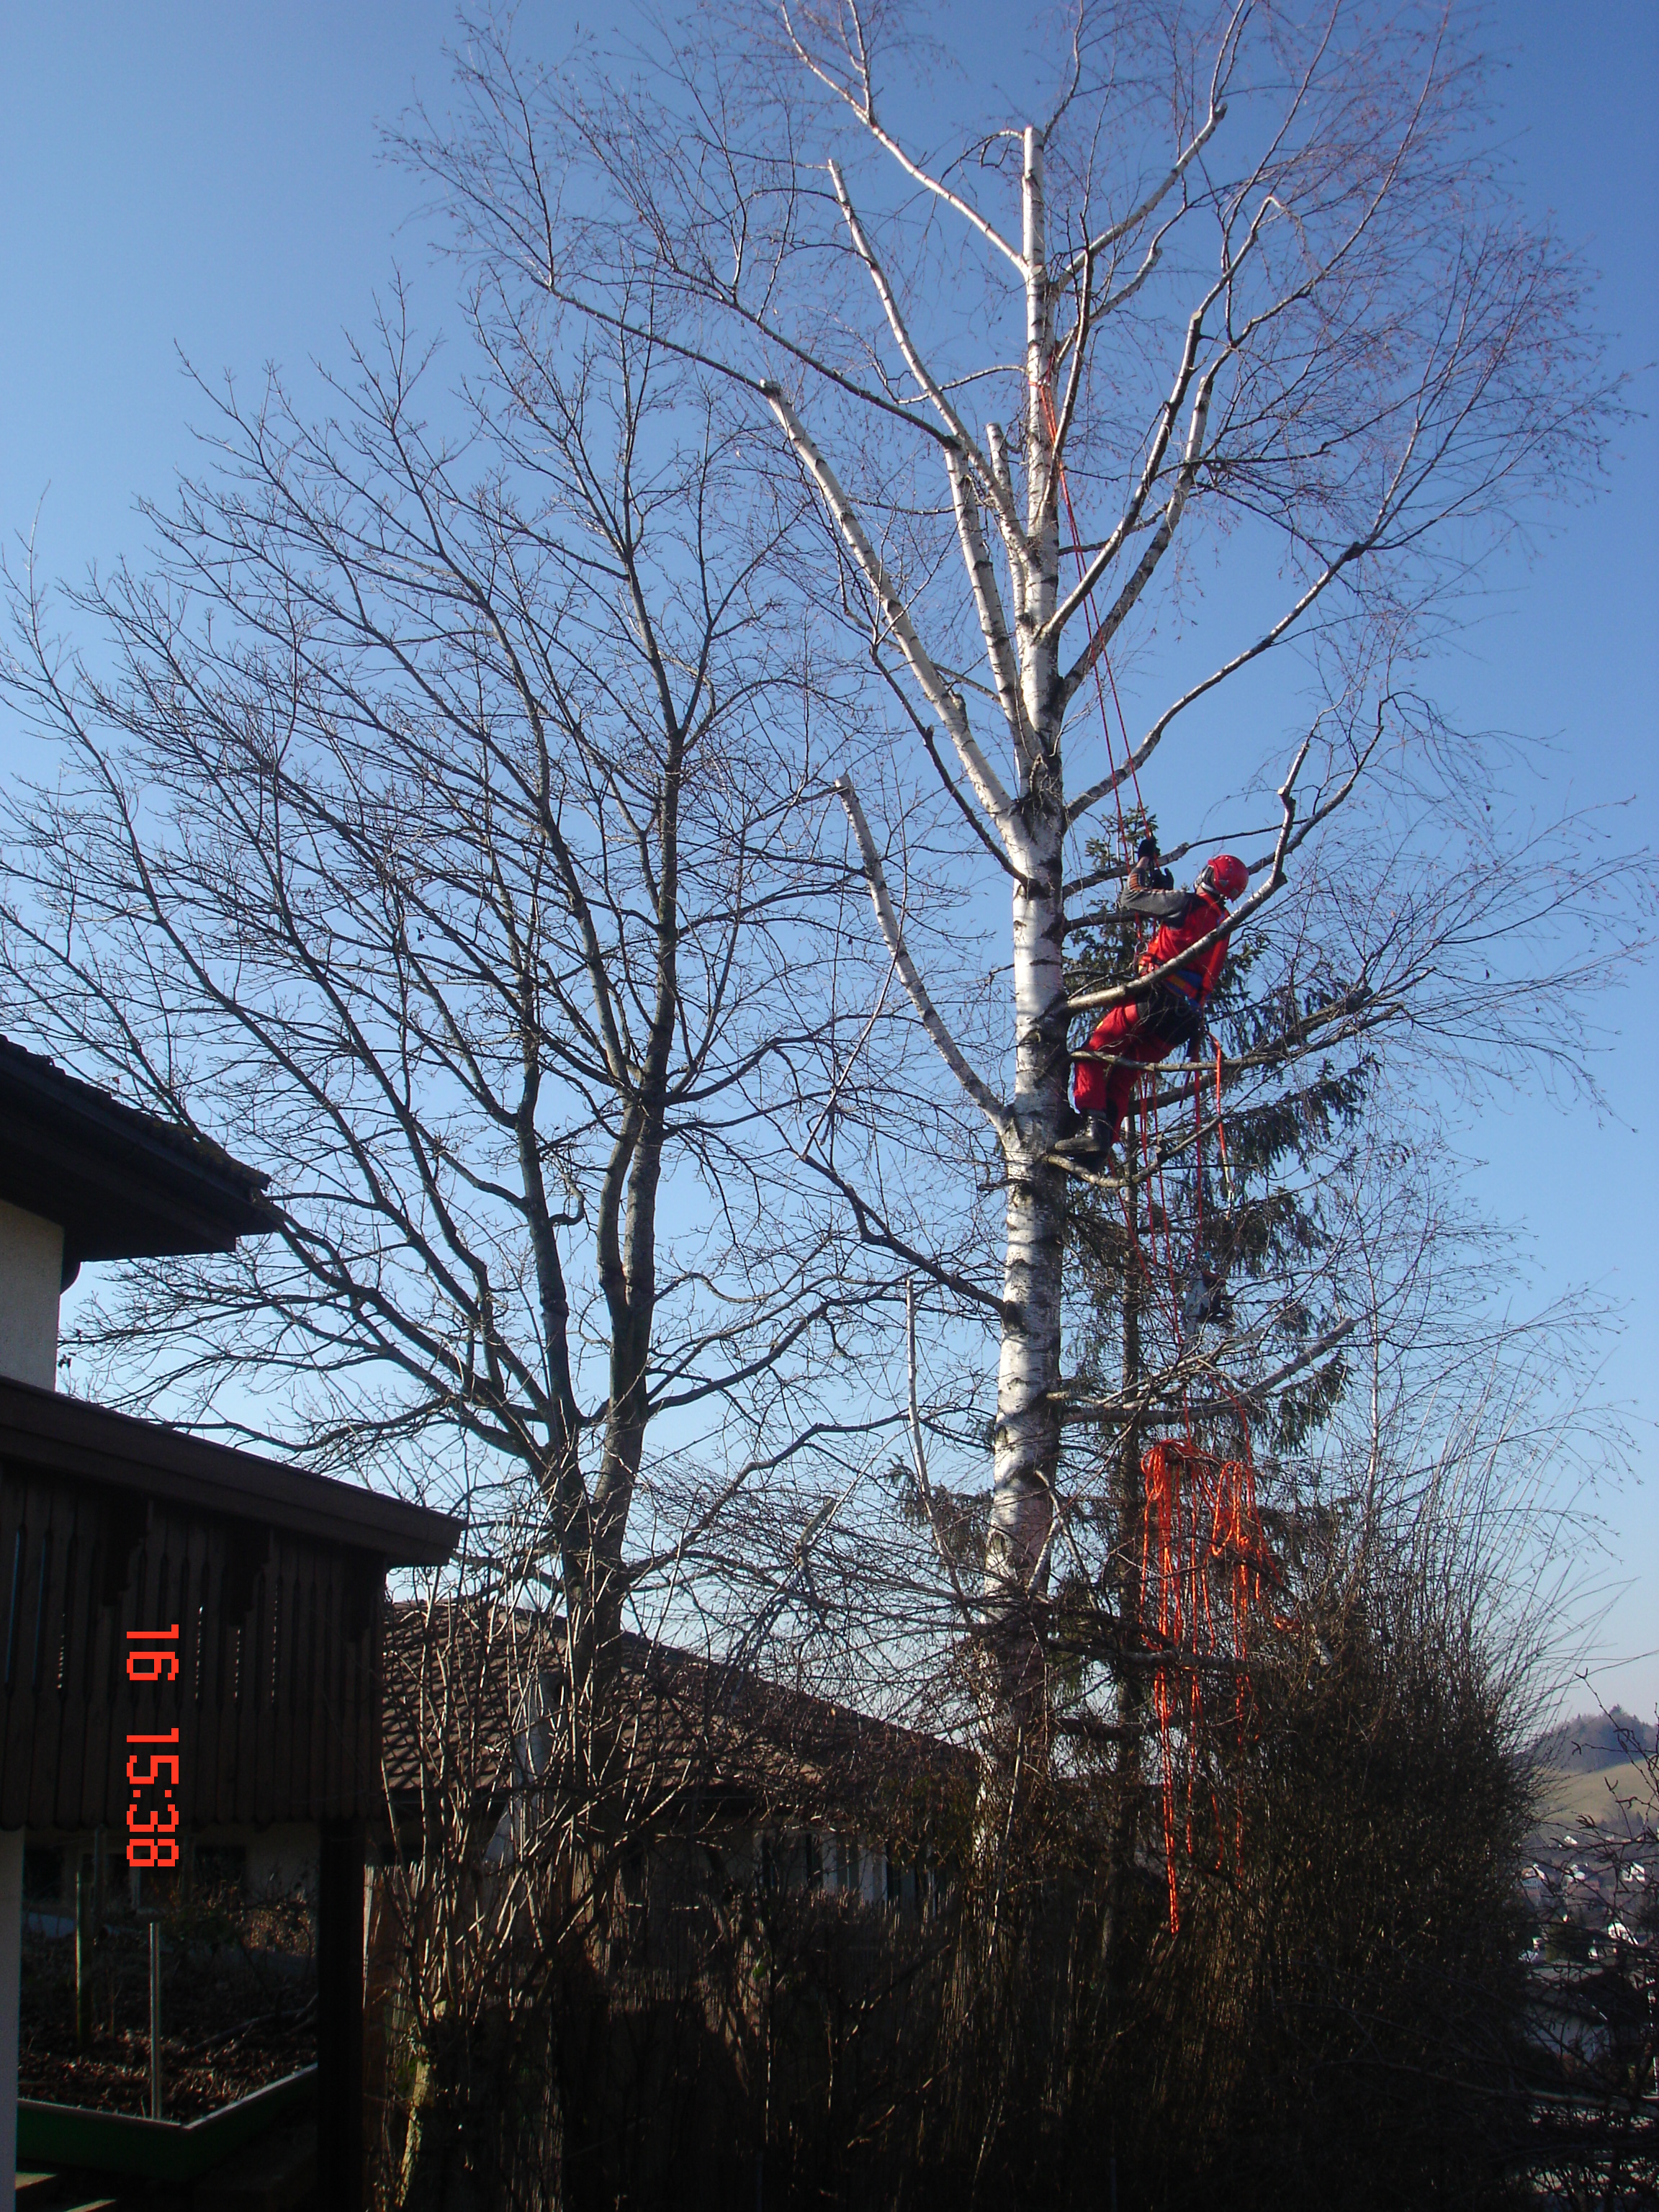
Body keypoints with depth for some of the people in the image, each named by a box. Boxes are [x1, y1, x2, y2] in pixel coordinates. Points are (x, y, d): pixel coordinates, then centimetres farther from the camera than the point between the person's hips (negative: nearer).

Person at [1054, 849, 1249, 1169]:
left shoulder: (1187, 904, -4)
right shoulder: (1223, 925, 18)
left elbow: (1130, 900, 5)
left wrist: (1143, 863, 20)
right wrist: (1163, 889, 38)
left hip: (1156, 1000, -7)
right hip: (1186, 1020, 8)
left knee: (1092, 1053, -1)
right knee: (1122, 1077, 13)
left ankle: (1092, 1127, -17)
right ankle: (1102, 1147, 4)